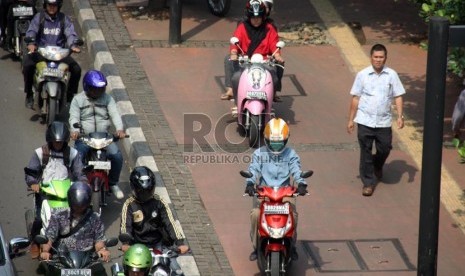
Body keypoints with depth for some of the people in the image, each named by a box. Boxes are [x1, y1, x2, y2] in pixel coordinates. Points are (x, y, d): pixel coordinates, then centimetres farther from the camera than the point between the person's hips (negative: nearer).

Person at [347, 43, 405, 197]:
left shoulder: (391, 75, -1)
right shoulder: (362, 75, -2)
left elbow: (398, 96, 1)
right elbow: (355, 98, 3)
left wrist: (400, 116, -9)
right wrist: (351, 119, 3)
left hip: (384, 121, 1)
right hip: (365, 121, -1)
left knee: (385, 148, 5)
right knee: (365, 152, 3)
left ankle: (377, 165, 39)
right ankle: (368, 183, 13)